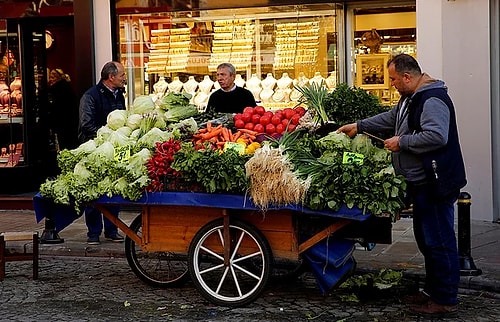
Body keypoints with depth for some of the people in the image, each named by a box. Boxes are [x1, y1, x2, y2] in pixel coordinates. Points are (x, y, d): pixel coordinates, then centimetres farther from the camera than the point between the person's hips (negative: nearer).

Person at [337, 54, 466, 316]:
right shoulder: (411, 98, 16)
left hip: (434, 184, -11)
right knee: (426, 239, 18)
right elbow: (391, 117, 31)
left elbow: (436, 136, -30)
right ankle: (432, 290, 28)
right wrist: (359, 126, 29)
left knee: (438, 241, -6)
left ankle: (445, 300, 1)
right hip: (421, 183, 11)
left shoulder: (432, 100, -19)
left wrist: (402, 142, -20)